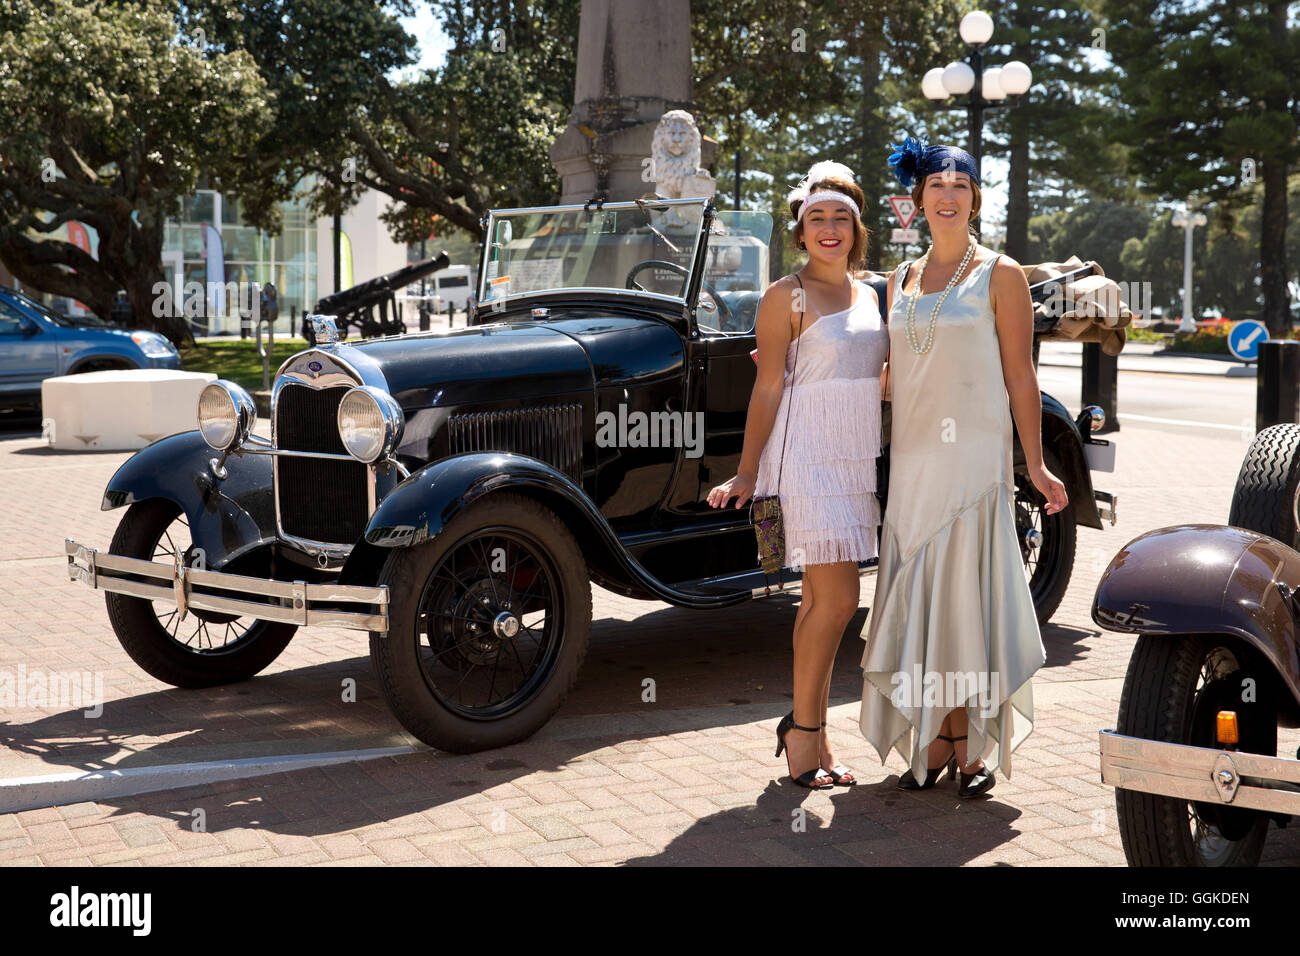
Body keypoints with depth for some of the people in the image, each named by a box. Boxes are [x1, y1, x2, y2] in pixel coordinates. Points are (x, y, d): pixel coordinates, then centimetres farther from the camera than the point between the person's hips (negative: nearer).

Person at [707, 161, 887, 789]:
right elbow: (767, 389, -8)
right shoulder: (787, 296, -5)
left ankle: (811, 735, 14)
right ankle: (802, 729, 2)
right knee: (837, 599, -11)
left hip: (856, 456, 7)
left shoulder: (868, 295, 15)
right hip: (809, 455, -7)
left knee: (822, 599, 9)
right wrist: (746, 474, -10)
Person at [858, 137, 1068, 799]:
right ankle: (932, 744, 13)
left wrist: (1036, 466, -5)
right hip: (911, 459, 5)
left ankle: (972, 750, 5)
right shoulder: (901, 281, 14)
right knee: (917, 599, 4)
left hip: (974, 457, -4)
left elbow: (1020, 377, -1)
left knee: (966, 595, -5)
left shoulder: (999, 274, 1)